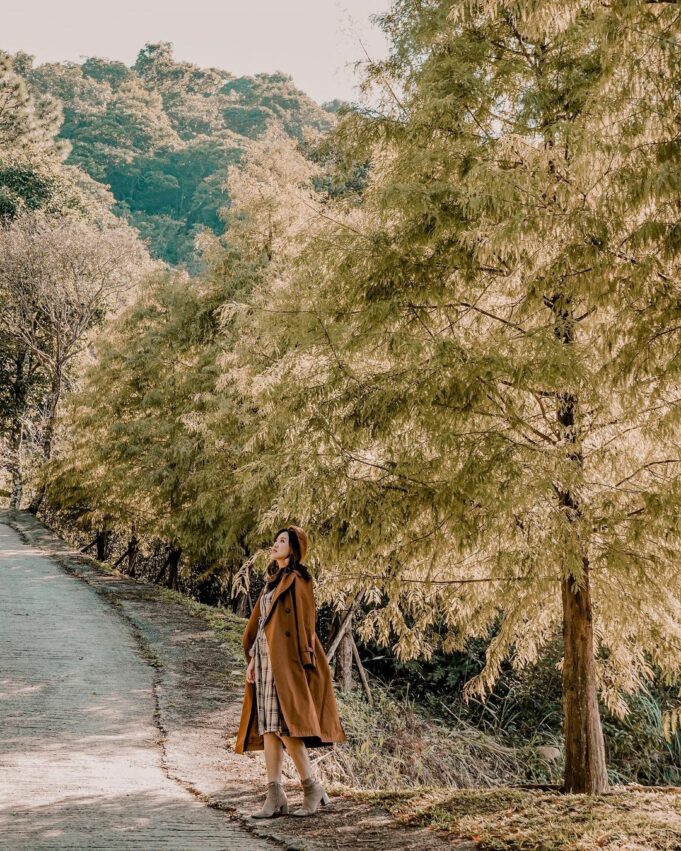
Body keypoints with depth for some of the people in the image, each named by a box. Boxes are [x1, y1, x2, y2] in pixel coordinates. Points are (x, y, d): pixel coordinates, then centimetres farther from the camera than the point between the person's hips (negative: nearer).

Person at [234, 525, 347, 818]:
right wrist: (253, 659, 14)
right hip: (267, 658, 9)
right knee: (268, 726, 3)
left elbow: (305, 621, -11)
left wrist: (302, 660, -18)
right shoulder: (274, 580, 20)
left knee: (283, 723, -12)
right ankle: (275, 796, 3)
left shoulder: (297, 579, -5)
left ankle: (312, 788, -2)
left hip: (286, 658, -9)